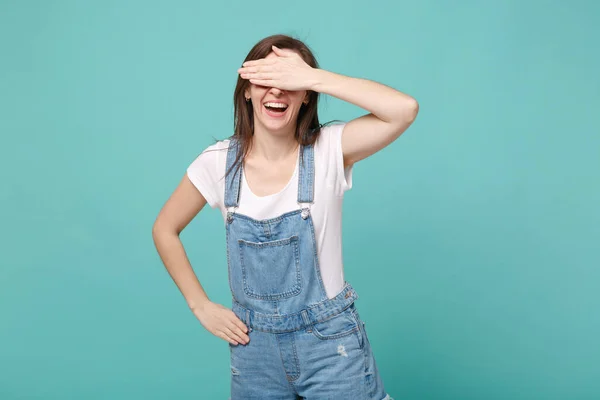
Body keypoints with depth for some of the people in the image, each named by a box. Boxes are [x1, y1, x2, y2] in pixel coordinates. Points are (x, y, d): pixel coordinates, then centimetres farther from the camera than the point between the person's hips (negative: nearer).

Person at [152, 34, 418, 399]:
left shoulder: (329, 150, -14)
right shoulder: (219, 162, -7)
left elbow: (405, 110, -30)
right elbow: (165, 230, 6)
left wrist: (310, 76, -29)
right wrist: (201, 306, 1)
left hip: (330, 342, -2)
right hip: (254, 345, 3)